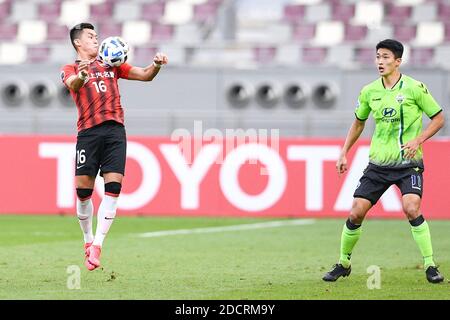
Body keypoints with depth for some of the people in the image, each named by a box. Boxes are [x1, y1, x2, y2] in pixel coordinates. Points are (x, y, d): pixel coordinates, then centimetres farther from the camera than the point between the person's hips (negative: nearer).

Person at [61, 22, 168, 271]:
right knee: (83, 191, -3)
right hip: (88, 132, -2)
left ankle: (97, 245, -10)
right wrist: (81, 76, -37)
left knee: (113, 188, -10)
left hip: (115, 130, 3)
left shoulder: (112, 65, 22)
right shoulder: (71, 69, 11)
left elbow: (144, 75, 17)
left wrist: (156, 65, -6)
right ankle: (88, 241, 17)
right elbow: (72, 84, -13)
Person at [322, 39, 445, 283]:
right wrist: (344, 153, 14)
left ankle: (430, 266, -14)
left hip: (408, 163, -4)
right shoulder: (369, 92, 4)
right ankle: (343, 264, 18)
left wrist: (418, 140, -14)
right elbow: (358, 123, 21)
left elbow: (438, 118, -1)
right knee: (356, 213, -2)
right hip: (378, 163, 4)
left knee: (411, 208, -25)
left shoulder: (414, 88, -8)